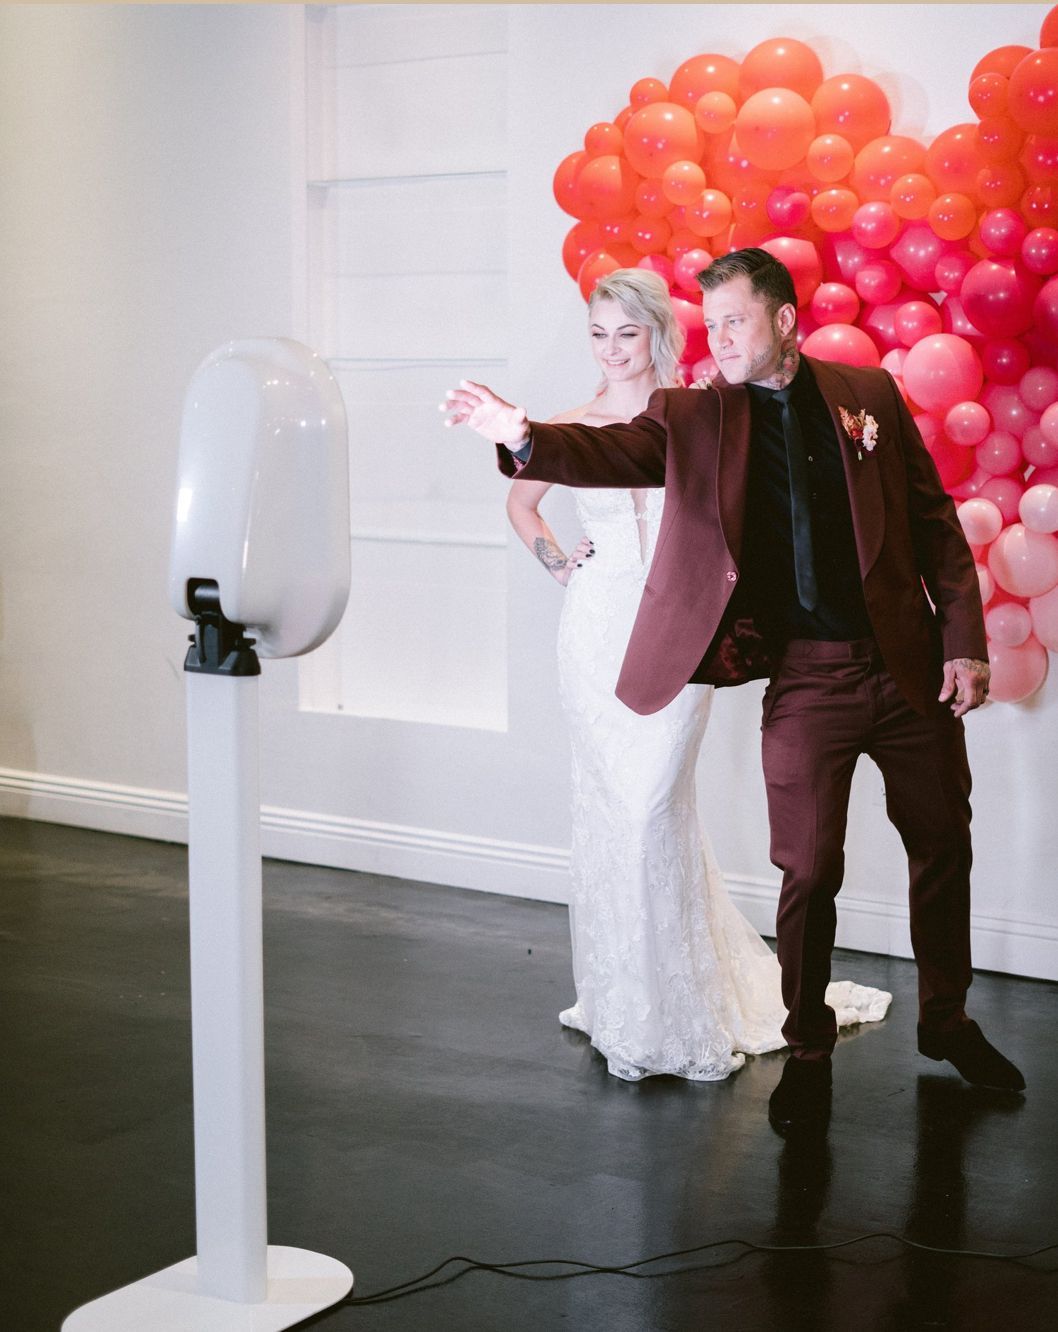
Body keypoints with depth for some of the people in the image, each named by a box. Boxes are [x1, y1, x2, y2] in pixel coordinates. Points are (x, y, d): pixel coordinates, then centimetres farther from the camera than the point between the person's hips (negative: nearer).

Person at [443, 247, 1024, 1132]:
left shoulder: (867, 394, 3)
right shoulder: (696, 417, 1)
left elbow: (934, 520, 4)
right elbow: (612, 453, -16)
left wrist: (964, 641, -1)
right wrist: (522, 436, -36)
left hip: (909, 664, 2)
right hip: (804, 678, -2)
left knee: (943, 849, 13)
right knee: (810, 870, 0)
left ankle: (947, 1022, 34)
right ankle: (808, 1053, 19)